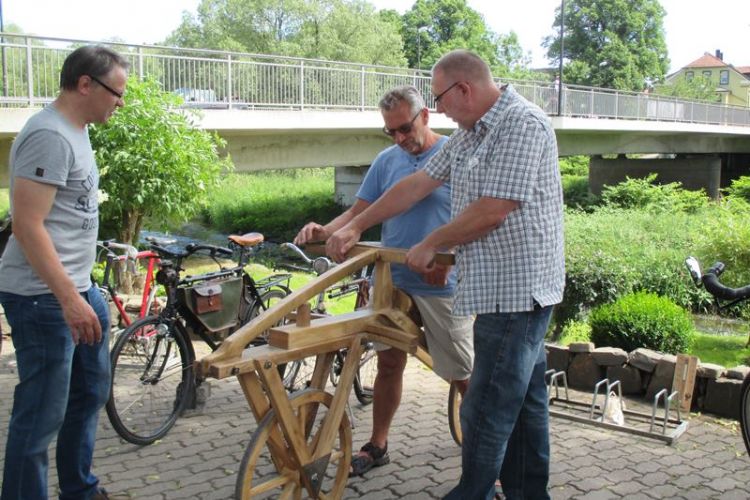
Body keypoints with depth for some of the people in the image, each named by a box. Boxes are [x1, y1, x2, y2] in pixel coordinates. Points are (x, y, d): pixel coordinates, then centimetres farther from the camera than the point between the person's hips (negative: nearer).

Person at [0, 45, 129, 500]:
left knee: (91, 391, 21)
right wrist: (69, 299, -26)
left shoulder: (75, 132, 12)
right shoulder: (49, 136, -18)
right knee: (42, 414, -3)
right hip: (44, 298, -11)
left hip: (78, 288, 11)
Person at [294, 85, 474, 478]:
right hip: (392, 280, 4)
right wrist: (323, 231, -12)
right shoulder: (386, 160, 7)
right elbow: (358, 212, 6)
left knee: (463, 375, 4)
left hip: (441, 285, -4)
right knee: (389, 364, 12)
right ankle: (377, 446, 28)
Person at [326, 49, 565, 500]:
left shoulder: (523, 125, -15)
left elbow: (492, 211, -21)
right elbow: (418, 184, 16)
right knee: (525, 399, 16)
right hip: (505, 289, 10)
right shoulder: (470, 133, 16)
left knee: (488, 409, -2)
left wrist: (431, 245, -7)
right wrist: (355, 227, 14)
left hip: (517, 289, -10)